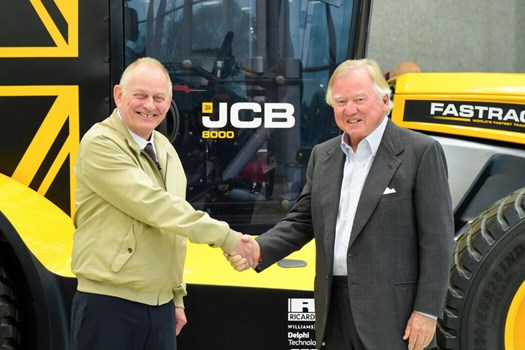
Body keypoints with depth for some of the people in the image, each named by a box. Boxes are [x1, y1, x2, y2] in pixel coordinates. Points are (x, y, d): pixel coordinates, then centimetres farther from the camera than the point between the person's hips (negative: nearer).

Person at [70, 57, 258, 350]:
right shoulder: (100, 144, -12)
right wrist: (223, 236, -18)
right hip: (109, 305, -7)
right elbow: (152, 205, -20)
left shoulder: (165, 150, 13)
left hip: (161, 306, 7)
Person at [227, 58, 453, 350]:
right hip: (334, 306, 6)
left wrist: (427, 311, -13)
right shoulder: (322, 155, 12)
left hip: (392, 311, -6)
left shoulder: (421, 152, -6)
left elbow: (436, 238, -9)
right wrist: (258, 250, -3)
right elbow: (303, 220, 15)